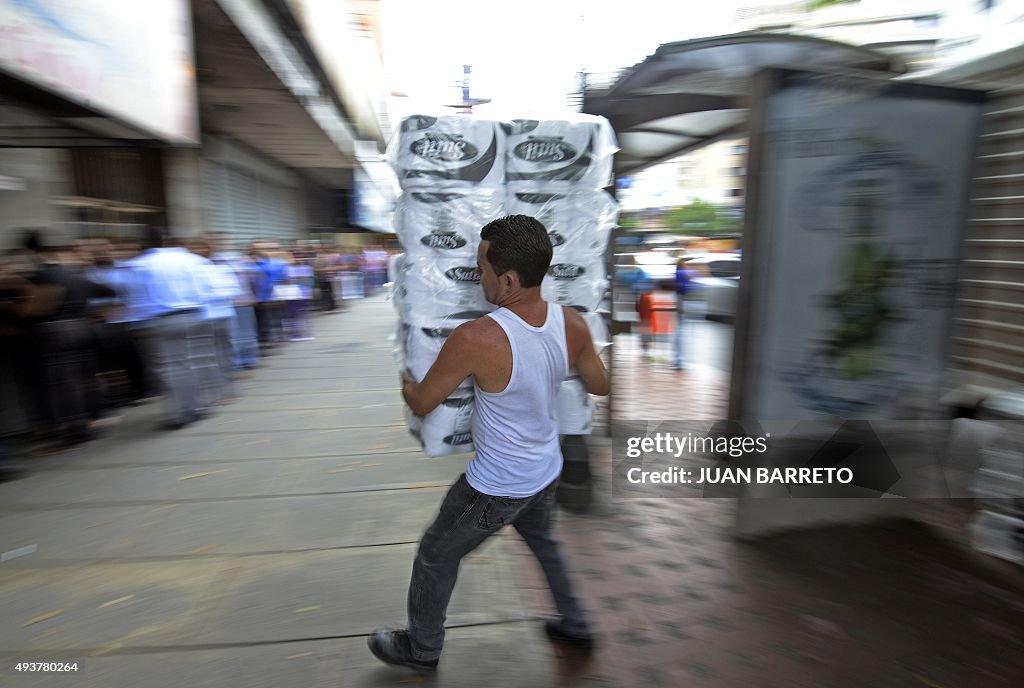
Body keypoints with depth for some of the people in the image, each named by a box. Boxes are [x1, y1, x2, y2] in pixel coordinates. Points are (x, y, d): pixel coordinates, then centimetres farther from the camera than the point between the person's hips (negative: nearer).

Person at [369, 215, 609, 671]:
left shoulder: (475, 339, -32)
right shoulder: (572, 325, -14)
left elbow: (422, 403, -15)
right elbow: (599, 386, 4)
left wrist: (406, 385, 8)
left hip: (496, 488, -6)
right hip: (546, 471, 6)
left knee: (436, 556, 20)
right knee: (543, 543, 34)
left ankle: (422, 647, 43)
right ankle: (575, 625, 52)